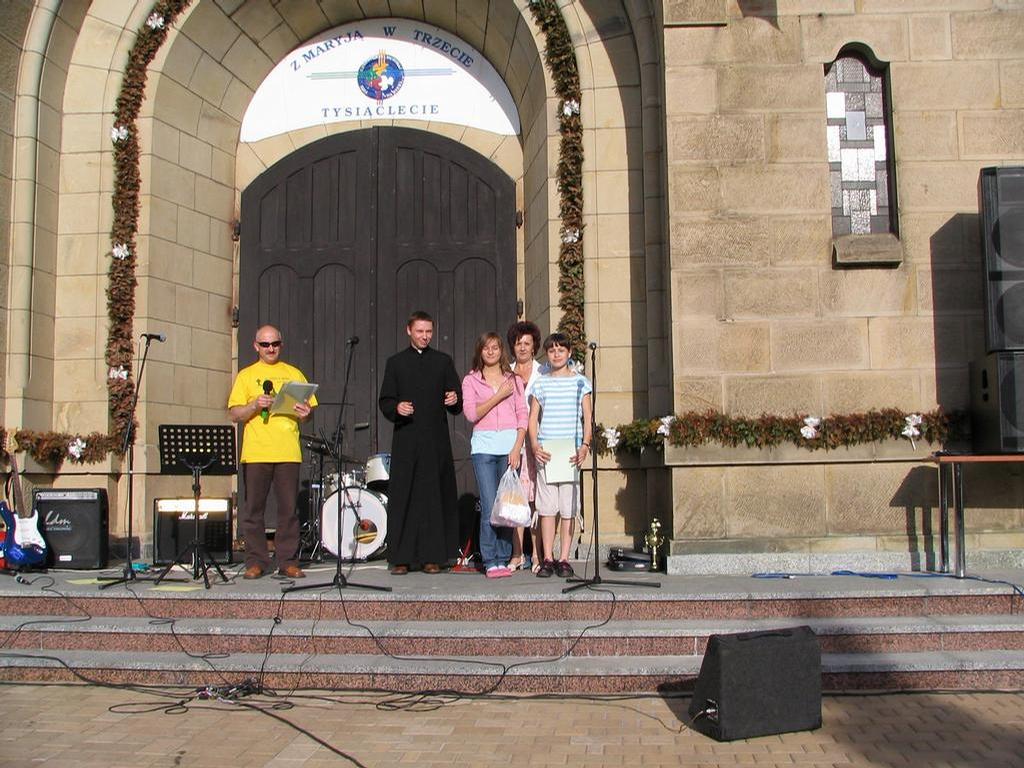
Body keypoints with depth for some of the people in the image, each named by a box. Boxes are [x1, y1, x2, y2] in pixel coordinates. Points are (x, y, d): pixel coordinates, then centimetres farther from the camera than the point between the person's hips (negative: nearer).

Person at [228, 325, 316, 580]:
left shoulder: (294, 374, 16)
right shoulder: (246, 375, 11)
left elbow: (308, 409, 16)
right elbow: (235, 415, 4)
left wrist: (305, 413, -7)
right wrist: (255, 405, -14)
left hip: (288, 452, 1)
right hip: (255, 452, 0)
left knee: (288, 509, -1)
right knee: (253, 509, 1)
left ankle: (288, 561, 6)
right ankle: (256, 561, 9)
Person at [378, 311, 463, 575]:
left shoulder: (443, 362, 13)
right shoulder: (395, 362, 13)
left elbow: (457, 405, 11)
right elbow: (384, 401, 9)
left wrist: (454, 400, -11)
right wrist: (396, 407, -12)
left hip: (436, 440, 0)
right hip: (406, 440, 0)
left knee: (436, 497, -1)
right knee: (403, 498, -2)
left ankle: (433, 556, 5)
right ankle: (401, 557, 3)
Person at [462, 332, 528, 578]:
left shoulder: (513, 379, 14)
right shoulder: (471, 380, 11)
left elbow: (523, 416, 7)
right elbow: (471, 413, -3)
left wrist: (517, 448, -5)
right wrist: (499, 396, -6)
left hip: (510, 443, 2)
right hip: (483, 445, -1)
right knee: (489, 506, -8)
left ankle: (502, 559, 8)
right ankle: (490, 562, -4)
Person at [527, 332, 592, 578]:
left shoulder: (580, 382, 6)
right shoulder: (540, 384, 9)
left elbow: (587, 419, 5)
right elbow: (533, 419, 8)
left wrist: (584, 446, -9)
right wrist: (535, 446, -7)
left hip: (571, 452, -1)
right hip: (546, 452, 1)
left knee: (568, 507, -1)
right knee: (546, 506, 1)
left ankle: (564, 559, 6)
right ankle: (547, 559, 7)